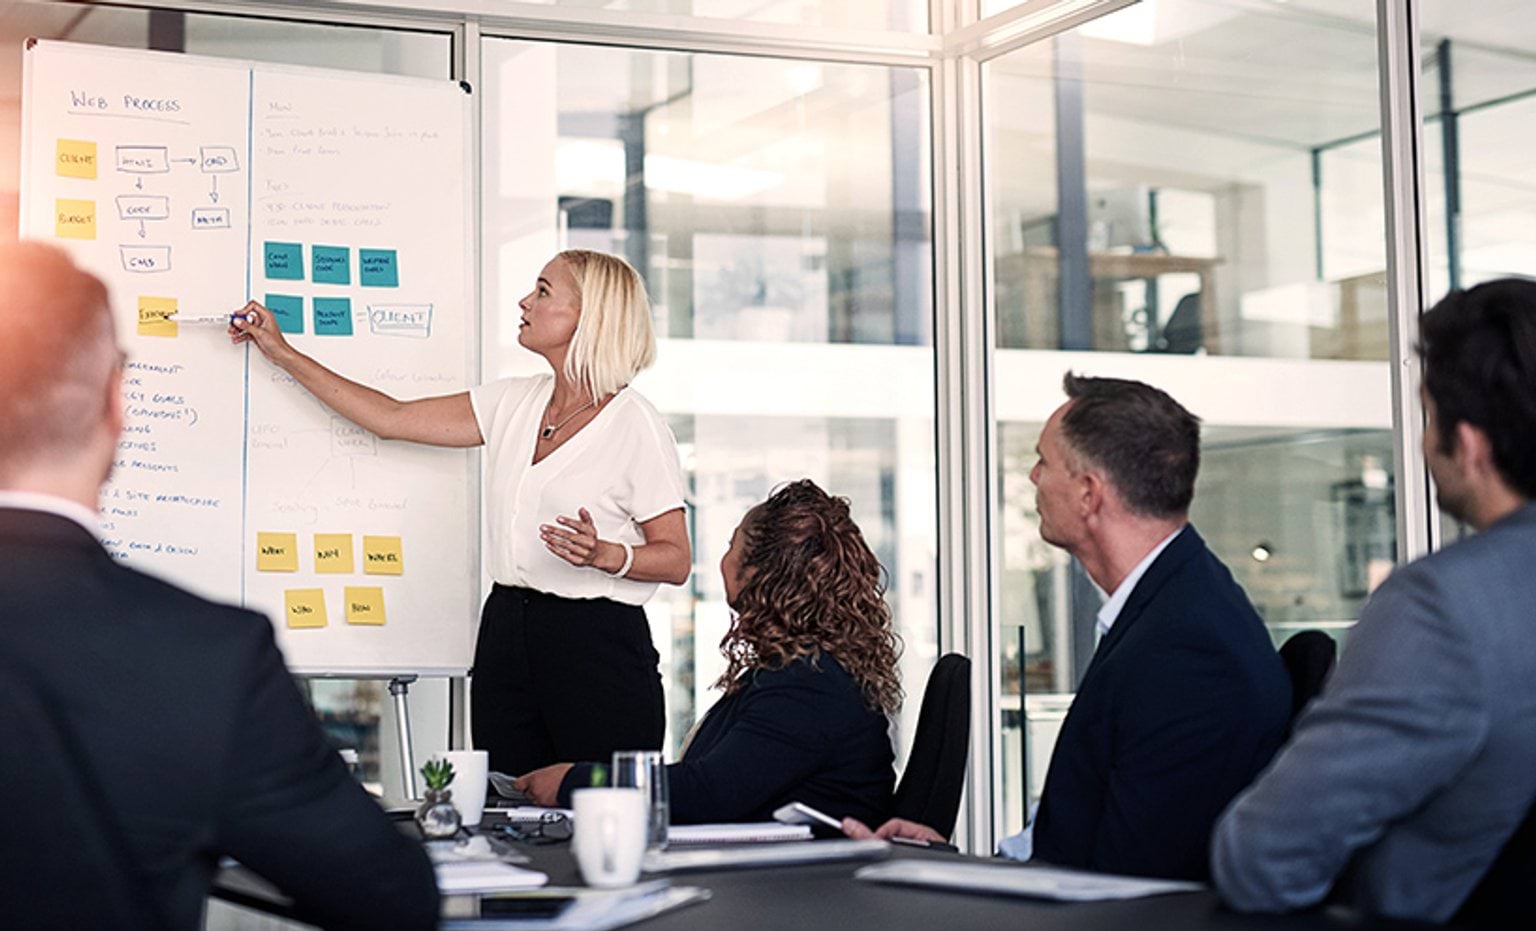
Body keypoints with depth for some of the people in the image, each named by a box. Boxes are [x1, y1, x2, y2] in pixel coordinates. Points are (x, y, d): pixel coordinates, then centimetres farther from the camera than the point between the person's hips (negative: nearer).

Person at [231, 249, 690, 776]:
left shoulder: (635, 425, -8)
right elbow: (391, 418, 14)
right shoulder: (514, 404, 10)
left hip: (598, 646, -6)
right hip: (506, 630, 6)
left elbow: (677, 560, -5)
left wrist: (605, 554, -24)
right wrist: (282, 353, 18)